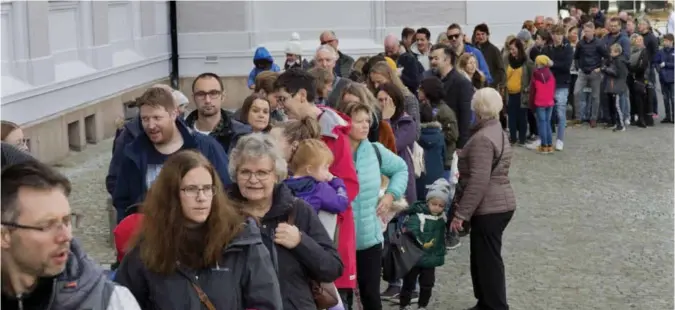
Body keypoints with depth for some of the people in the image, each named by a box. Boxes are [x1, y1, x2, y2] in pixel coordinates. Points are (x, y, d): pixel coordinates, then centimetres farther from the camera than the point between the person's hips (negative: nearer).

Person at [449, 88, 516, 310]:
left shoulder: (482, 139, -19)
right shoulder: (498, 132, 13)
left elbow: (478, 182, -25)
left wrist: (460, 213, -21)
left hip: (489, 209, -10)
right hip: (500, 204, 10)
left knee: (488, 260, -2)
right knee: (482, 258, 18)